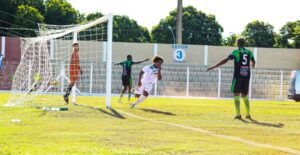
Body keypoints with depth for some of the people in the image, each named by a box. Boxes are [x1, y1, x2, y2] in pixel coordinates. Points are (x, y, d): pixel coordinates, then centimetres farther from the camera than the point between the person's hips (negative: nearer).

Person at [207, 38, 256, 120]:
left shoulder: (236, 52, -6)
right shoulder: (249, 52, 8)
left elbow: (225, 60, -13)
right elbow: (253, 61, 29)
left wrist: (214, 67, -10)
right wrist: (253, 64, 56)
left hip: (238, 75, -4)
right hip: (246, 76, 4)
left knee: (237, 95, -1)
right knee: (245, 95, 15)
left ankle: (238, 114, -12)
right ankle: (248, 114, 12)